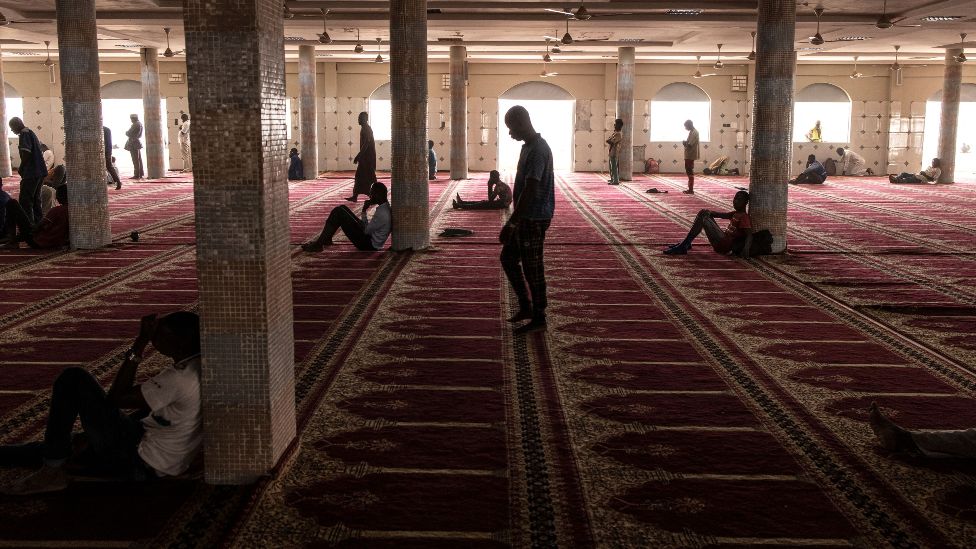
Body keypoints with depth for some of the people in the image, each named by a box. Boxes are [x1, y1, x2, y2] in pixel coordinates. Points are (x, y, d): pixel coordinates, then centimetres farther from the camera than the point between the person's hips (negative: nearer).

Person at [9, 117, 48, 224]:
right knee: (35, 199, 15)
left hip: (31, 173, -10)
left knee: (25, 200, -8)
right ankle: (39, 223, 18)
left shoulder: (24, 133, -9)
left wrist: (21, 168, -8)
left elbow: (26, 153, -20)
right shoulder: (31, 133, 20)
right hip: (40, 171, 10)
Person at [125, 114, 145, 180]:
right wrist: (128, 132, 11)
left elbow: (129, 133, -16)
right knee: (139, 159, 13)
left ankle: (137, 175, -7)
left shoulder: (135, 125, -17)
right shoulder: (140, 124, 12)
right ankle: (141, 174, 17)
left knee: (135, 160, -7)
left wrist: (126, 132, 4)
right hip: (138, 142, 10)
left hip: (133, 143, -10)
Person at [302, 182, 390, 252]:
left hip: (368, 245, -10)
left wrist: (364, 211, -15)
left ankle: (318, 244, -9)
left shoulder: (382, 214, -26)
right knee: (342, 208, 12)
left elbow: (366, 230, -21)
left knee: (339, 212, -14)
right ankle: (326, 239, 16)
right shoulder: (385, 207, 5)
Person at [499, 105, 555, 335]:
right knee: (508, 257, 16)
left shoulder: (538, 151, -21)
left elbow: (529, 191, -26)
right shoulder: (529, 147, 12)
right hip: (527, 217, 10)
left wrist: (511, 223, -26)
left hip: (534, 219, -10)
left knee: (532, 267, -1)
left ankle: (538, 318, 10)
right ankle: (526, 306, 24)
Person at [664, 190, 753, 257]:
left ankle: (682, 247, -18)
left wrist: (746, 249, -38)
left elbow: (749, 235, -20)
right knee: (704, 213, 10)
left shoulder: (744, 217, -8)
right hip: (722, 239, 10)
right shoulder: (735, 214, 19)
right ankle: (686, 243, 4)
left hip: (725, 245, -10)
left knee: (702, 218, -20)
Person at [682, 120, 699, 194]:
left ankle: (691, 190, -6)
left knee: (690, 171, -8)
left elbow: (689, 144, -23)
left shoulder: (693, 132, -16)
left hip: (690, 155, -10)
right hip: (689, 155, 10)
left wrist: (684, 143, -6)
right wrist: (685, 142, 4)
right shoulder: (692, 132, 15)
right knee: (689, 171, 15)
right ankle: (690, 189, 21)